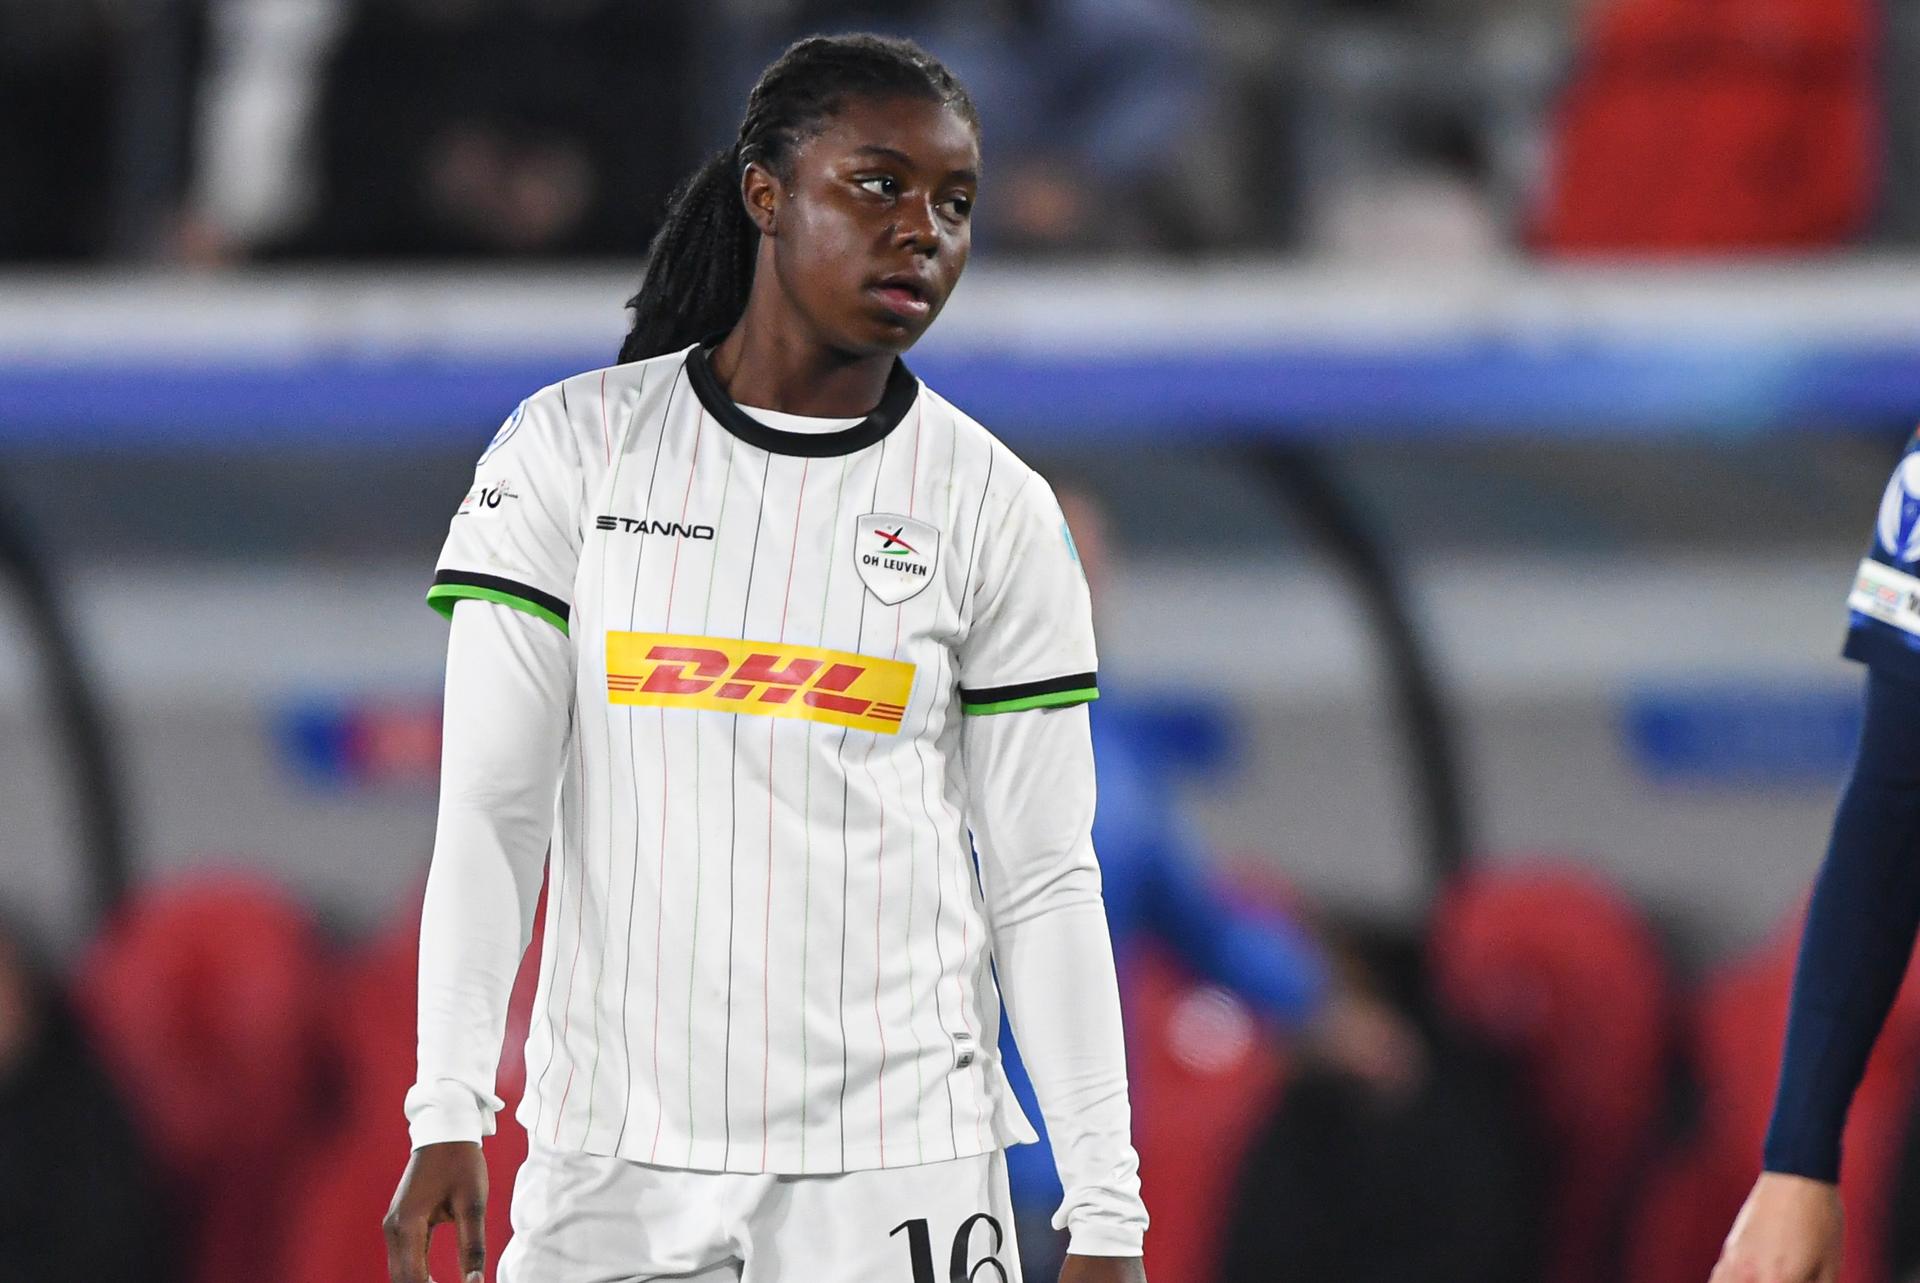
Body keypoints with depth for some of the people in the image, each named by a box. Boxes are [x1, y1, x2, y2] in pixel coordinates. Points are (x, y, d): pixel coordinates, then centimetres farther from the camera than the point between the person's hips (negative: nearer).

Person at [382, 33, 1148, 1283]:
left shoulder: (993, 510, 4)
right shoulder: (573, 448, 3)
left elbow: (1045, 880, 4)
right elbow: (490, 806, -1)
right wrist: (448, 1113, -11)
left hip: (897, 1172, 0)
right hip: (610, 1166, 0)